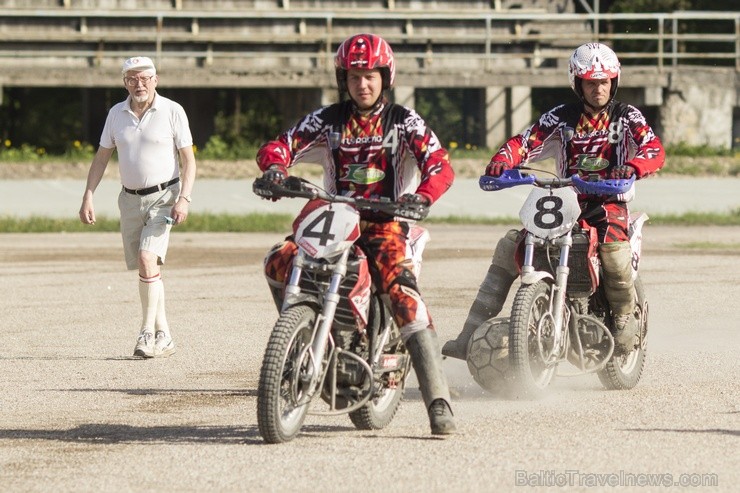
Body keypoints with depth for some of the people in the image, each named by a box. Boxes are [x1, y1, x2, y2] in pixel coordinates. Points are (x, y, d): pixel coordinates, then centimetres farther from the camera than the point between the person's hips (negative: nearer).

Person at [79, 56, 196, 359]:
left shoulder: (172, 112, -6)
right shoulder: (116, 114, 6)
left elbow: (188, 160, -5)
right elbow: (101, 157, 12)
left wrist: (184, 199, -17)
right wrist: (88, 197, 3)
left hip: (163, 196, -5)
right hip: (130, 198, 5)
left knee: (147, 260, -21)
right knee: (146, 269, 6)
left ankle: (147, 332, -16)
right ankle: (163, 337, 15)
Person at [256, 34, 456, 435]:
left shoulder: (403, 120, 2)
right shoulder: (328, 120, 9)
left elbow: (440, 166, -9)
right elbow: (280, 146, 3)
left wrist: (421, 196, -31)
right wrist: (274, 167, -22)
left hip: (386, 223, -3)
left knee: (402, 292, -28)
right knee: (277, 262, -22)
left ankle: (438, 401, -33)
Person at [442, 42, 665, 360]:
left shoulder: (627, 117, 4)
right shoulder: (561, 118, 11)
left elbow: (654, 149, -12)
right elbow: (525, 142, 1)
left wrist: (632, 167, -35)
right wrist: (502, 161, -22)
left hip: (610, 203, -3)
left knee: (614, 246, -37)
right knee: (508, 247, -12)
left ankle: (625, 318, -10)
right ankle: (471, 336, -12)